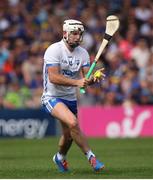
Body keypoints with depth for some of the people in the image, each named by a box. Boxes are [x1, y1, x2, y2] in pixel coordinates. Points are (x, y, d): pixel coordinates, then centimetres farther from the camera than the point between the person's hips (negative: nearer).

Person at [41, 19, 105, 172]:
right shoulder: (54, 50, -17)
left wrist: (94, 78, -29)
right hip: (52, 97, -6)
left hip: (71, 98, 6)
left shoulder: (83, 53, 1)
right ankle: (91, 157, -20)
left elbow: (86, 78, -5)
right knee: (73, 122, -29)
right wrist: (76, 82, -36)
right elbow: (53, 77, -26)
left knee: (68, 135, 14)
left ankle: (60, 157, 45)